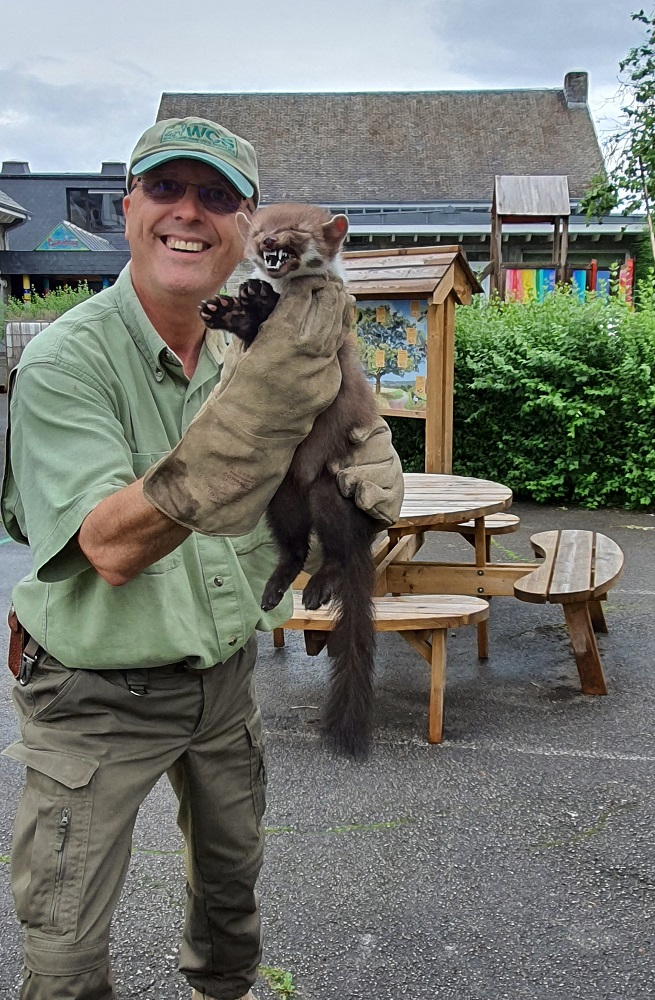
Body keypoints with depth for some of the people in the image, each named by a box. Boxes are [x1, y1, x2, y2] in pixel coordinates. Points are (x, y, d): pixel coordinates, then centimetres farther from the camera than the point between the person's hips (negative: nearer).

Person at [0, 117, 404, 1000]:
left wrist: (371, 468, -15)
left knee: (232, 867, 27)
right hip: (100, 693, -5)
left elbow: (354, 423, 11)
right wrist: (256, 401, -44)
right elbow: (111, 547, -33)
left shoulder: (240, 353, -3)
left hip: (225, 673, 6)